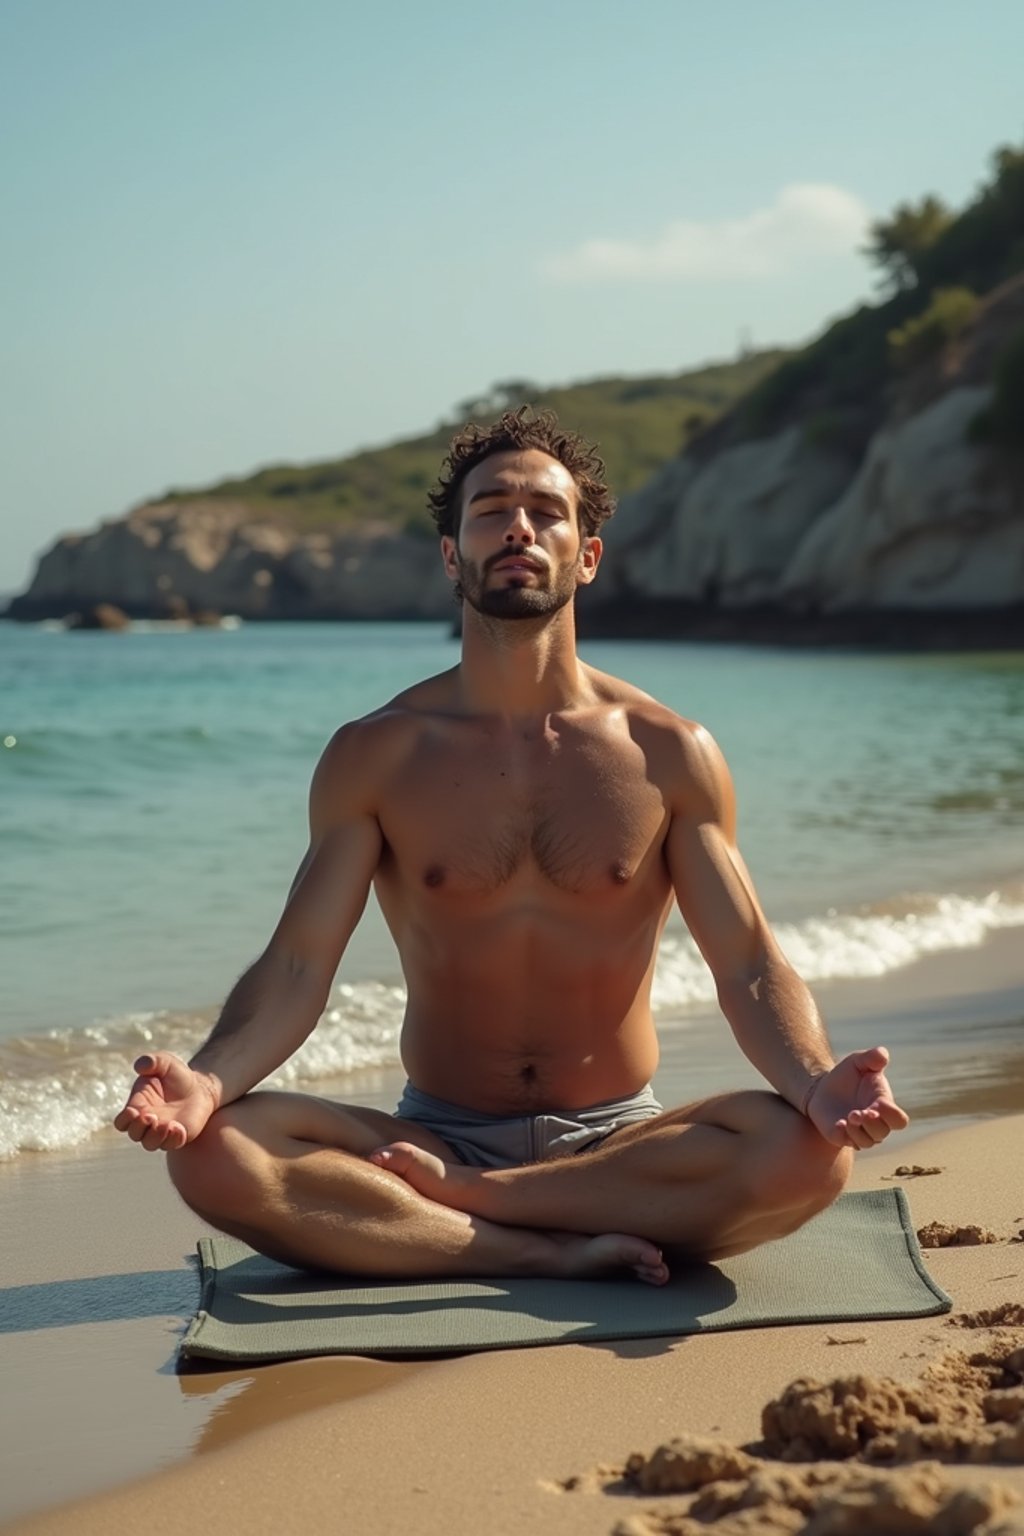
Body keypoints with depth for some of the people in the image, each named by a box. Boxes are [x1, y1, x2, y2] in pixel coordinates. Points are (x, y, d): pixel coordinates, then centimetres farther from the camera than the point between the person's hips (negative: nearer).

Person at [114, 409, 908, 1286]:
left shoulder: (668, 753, 1)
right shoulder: (375, 757, 1)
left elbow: (751, 968, -4)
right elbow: (297, 965, -6)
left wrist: (817, 1083, -26)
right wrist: (209, 1080, -27)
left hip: (618, 1141, 1)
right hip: (436, 1133, 0)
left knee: (813, 1151, -31)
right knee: (214, 1155, -28)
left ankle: (446, 1194, -21)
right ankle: (559, 1253, -25)